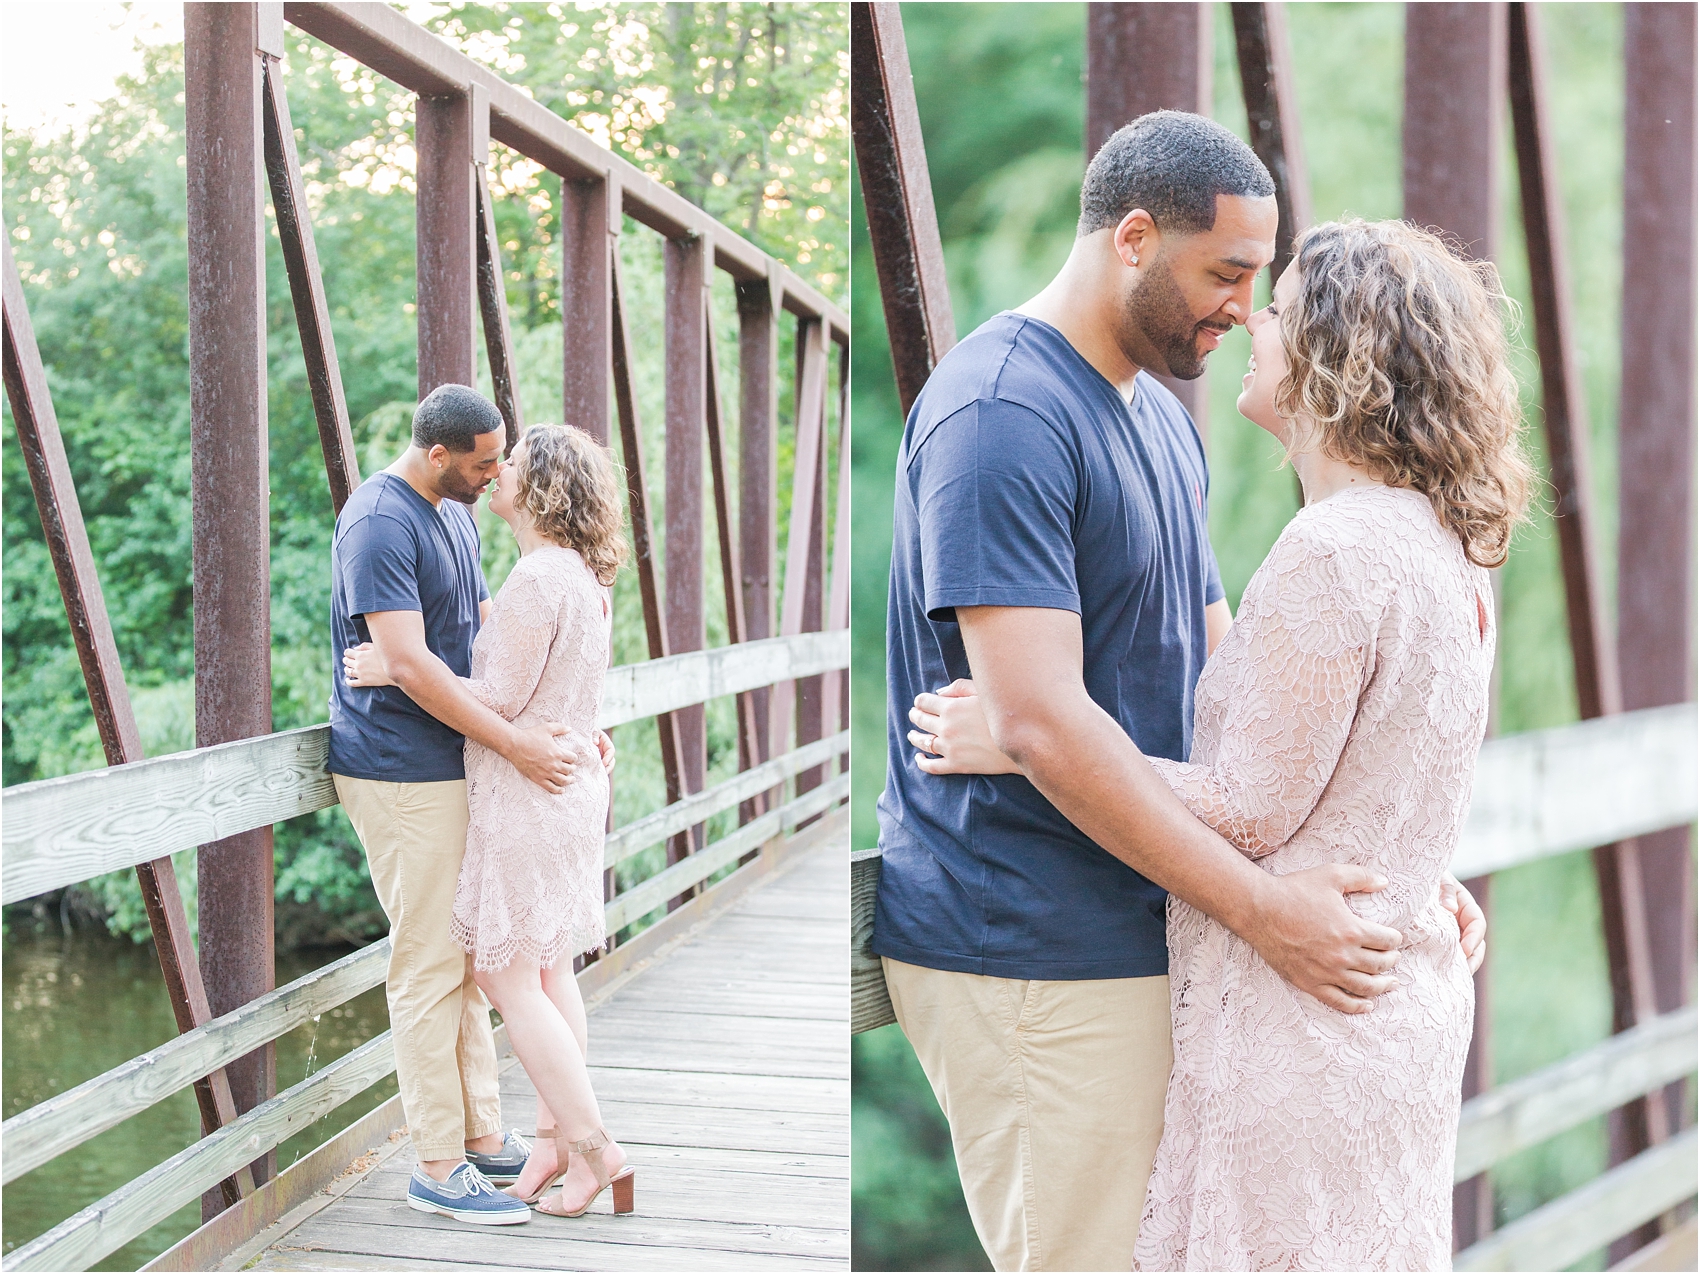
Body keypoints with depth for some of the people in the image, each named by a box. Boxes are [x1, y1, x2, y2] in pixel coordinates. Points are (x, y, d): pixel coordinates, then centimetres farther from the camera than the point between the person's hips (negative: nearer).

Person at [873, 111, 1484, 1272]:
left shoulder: (1164, 418, 14)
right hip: (1032, 957, -9)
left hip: (1139, 934, 9)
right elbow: (1041, 721, -25)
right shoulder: (1001, 410, -17)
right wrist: (1262, 907, -22)